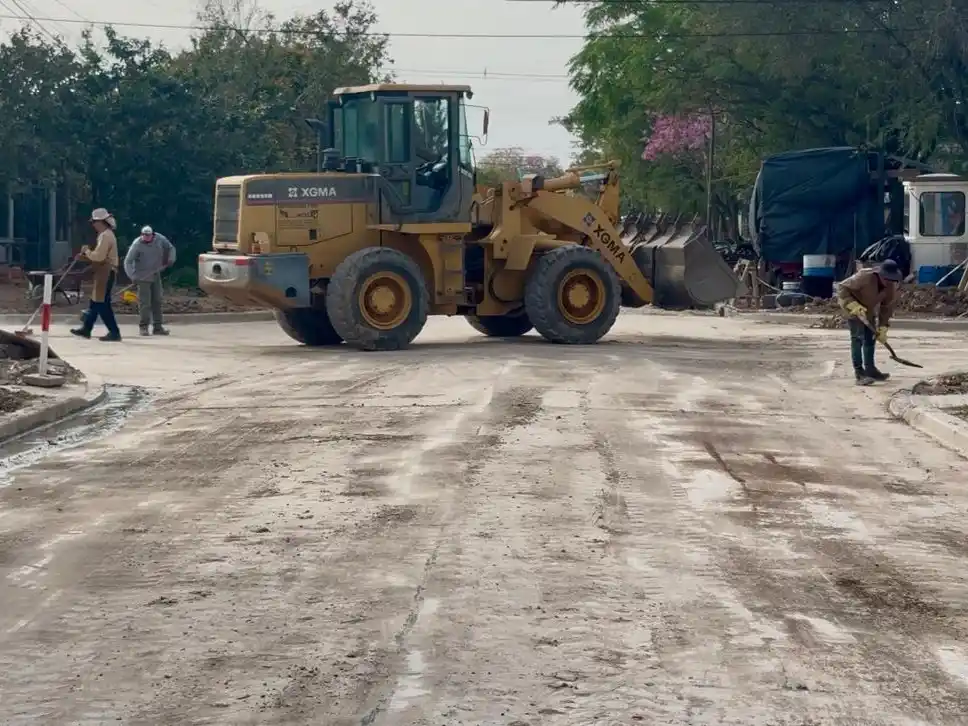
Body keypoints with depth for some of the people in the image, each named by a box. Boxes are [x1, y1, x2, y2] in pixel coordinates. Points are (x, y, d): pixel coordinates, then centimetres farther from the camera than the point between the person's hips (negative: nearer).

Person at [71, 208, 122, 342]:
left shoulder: (105, 236, -16)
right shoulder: (106, 235, 18)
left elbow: (99, 256, -24)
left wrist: (87, 251, -7)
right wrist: (86, 256, 12)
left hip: (106, 273, -11)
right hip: (105, 272, 11)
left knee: (102, 304, -10)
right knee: (95, 302, 16)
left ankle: (114, 332, -10)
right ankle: (86, 329, 25)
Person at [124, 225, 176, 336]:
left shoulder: (160, 239, -5)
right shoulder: (137, 245, -16)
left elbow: (171, 248, 15)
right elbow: (128, 262, -17)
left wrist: (170, 259, 0)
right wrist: (132, 276, -28)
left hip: (156, 276, 5)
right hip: (143, 277, -5)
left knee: (157, 301, 6)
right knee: (145, 302, -8)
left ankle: (158, 327, 11)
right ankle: (144, 326, -1)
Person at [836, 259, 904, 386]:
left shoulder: (892, 286, -17)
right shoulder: (865, 277, -37)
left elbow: (887, 307, -6)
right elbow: (842, 288, -32)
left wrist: (882, 328, -10)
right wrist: (854, 306, -40)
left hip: (868, 309, 7)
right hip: (852, 308, -7)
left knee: (870, 338, 11)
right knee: (858, 338, -15)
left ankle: (870, 369, 23)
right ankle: (859, 373, -16)